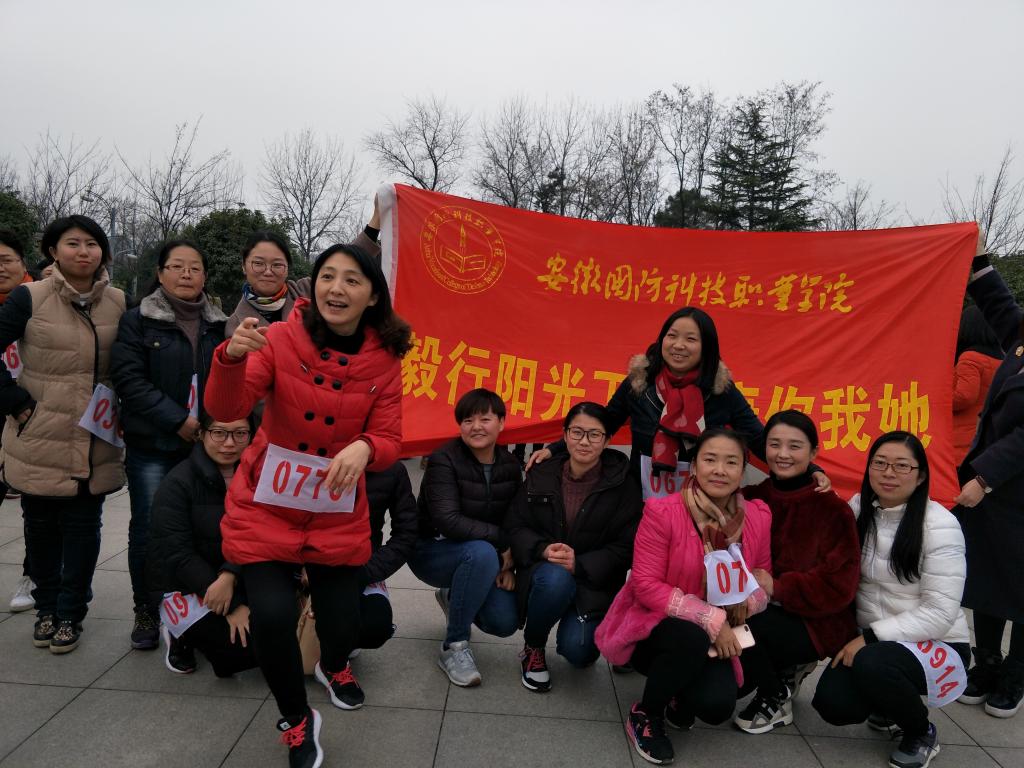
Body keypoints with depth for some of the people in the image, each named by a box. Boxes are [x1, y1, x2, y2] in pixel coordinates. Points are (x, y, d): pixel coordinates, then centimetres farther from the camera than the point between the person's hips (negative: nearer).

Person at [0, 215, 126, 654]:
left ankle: (70, 613, 24)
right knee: (41, 525, 12)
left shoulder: (120, 303, 2)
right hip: (39, 441, -1)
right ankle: (46, 607, 31)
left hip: (95, 444, 1)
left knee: (83, 526, 8)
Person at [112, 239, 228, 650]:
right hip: (152, 447, -2)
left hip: (205, 446, 2)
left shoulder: (218, 326, 12)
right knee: (149, 531, 1)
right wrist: (179, 421, -14)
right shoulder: (137, 321, 2)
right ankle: (146, 612, 19)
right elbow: (129, 380, -8)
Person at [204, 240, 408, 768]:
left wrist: (364, 448, -32)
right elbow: (224, 410, -21)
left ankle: (332, 667, 47)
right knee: (272, 616, -16)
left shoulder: (384, 361, -7)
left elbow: (390, 442, -9)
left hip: (337, 517, 2)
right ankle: (297, 721, 17)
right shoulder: (281, 338, -12)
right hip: (265, 508, -1)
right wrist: (233, 357, -40)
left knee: (342, 624, 5)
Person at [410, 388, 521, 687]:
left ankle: (454, 597, 21)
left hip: (483, 556, 5)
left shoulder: (509, 464, 0)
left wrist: (509, 565, -13)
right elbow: (447, 520, -28)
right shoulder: (444, 460, -17)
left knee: (505, 623, -14)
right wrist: (500, 541, -24)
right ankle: (454, 646, -17)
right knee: (482, 552, -37)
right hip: (432, 551, -5)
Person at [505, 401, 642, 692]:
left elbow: (625, 548, -9)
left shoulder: (623, 487, -6)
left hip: (594, 584, -1)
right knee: (556, 580, -35)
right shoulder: (541, 477, 1)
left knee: (578, 651, -22)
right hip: (546, 574, 1)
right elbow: (515, 527, 2)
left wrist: (579, 564, -22)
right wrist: (543, 549, -18)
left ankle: (576, 627, 18)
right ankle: (532, 648, -5)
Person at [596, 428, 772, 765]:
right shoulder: (662, 511, -19)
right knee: (692, 638, -36)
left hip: (717, 636, 4)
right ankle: (645, 715, -5)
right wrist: (711, 619, -26)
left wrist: (745, 604, -19)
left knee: (717, 706, -22)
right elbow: (646, 585, -20)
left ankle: (679, 694, 19)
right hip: (653, 625, -3)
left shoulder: (758, 516, -5)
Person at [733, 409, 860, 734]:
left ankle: (777, 699, 1)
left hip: (816, 624, -5)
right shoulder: (751, 500, 2)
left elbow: (837, 587, -12)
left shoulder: (833, 510, -10)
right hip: (764, 615, 5)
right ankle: (785, 672, 8)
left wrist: (778, 588, -21)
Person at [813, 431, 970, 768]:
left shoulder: (939, 524, -16)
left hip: (937, 645, -4)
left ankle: (922, 733, -2)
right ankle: (891, 702, 16)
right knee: (832, 704, -17)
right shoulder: (858, 509, -1)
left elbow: (939, 613, -19)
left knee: (871, 664, -33)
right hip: (869, 639, 4)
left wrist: (871, 637, -22)